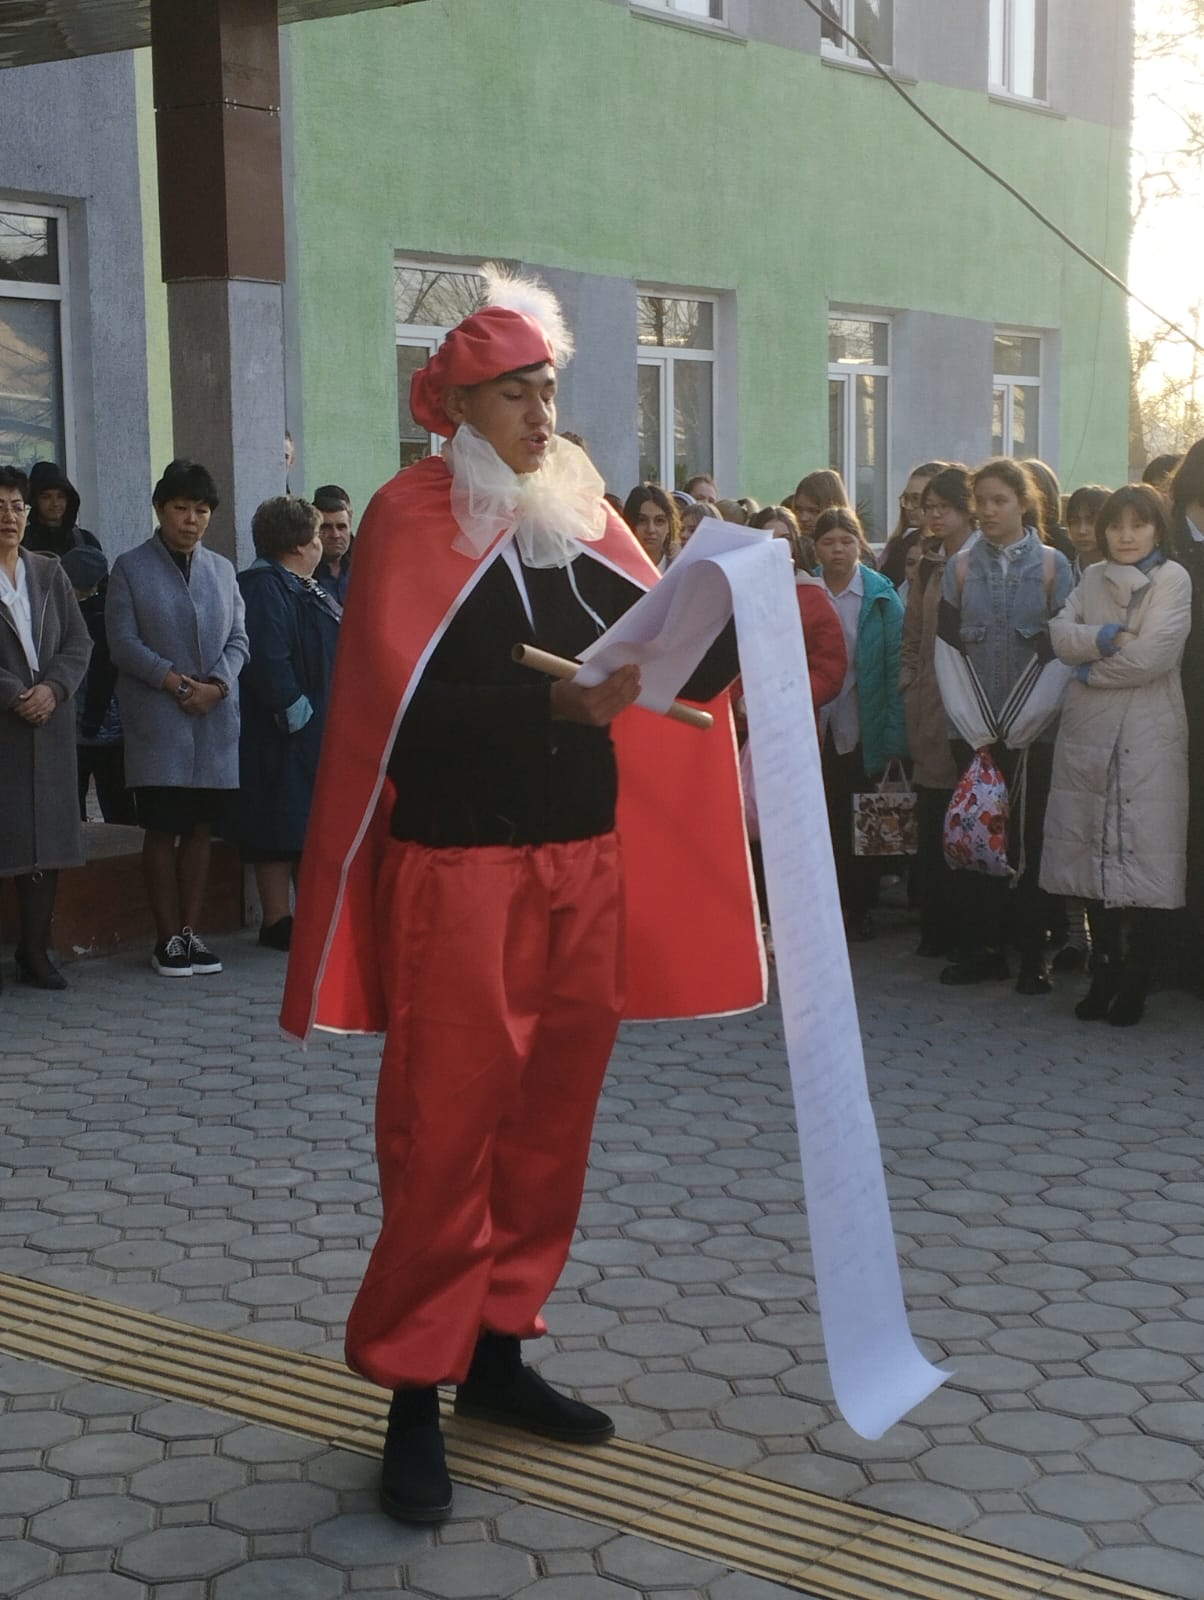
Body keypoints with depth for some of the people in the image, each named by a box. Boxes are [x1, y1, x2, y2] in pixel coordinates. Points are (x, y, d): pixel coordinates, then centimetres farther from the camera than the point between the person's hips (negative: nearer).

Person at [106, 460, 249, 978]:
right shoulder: (130, 568, 2)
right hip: (157, 721, -4)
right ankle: (168, 938, 5)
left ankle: (191, 931, 12)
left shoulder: (222, 570, 14)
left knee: (200, 829, 5)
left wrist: (217, 683, -8)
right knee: (163, 831, -2)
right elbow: (123, 643, -4)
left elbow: (238, 639, 10)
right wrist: (178, 682, -14)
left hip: (216, 721, 4)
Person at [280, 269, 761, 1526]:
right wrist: (556, 705, -26)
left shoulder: (580, 517, 11)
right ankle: (413, 1395, 9)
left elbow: (682, 663, 6)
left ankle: (497, 1352, 26)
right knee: (445, 1135, -2)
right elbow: (400, 706, -17)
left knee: (551, 1121, 11)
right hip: (457, 876, -6)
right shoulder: (410, 517, -6)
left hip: (585, 867, 6)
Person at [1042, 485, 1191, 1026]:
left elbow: (1153, 655, -14)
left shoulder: (1173, 579, -3)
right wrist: (1105, 638, -15)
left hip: (1147, 738, -5)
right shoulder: (1093, 578, 13)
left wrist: (1090, 672, -4)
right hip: (1087, 736, 5)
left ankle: (1136, 982, 5)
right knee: (1093, 858, 7)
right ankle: (1104, 973, 17)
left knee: (1143, 860, -4)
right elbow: (1061, 634, 1)